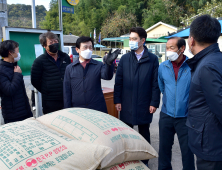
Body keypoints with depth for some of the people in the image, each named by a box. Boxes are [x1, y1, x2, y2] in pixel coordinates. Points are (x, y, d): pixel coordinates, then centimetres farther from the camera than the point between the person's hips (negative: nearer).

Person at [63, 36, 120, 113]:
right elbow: (67, 92, 5)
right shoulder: (70, 68, 4)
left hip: (98, 109, 0)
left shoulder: (98, 65, 2)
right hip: (77, 111, 1)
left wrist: (109, 63, -38)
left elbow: (107, 76, -19)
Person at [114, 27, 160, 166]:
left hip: (144, 105, -1)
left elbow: (156, 82, -4)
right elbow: (118, 81, 2)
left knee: (144, 133, 14)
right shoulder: (125, 58, 3)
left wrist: (154, 102, -7)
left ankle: (144, 160, 31)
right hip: (127, 104, 2)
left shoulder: (152, 59, -2)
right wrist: (117, 100, -2)